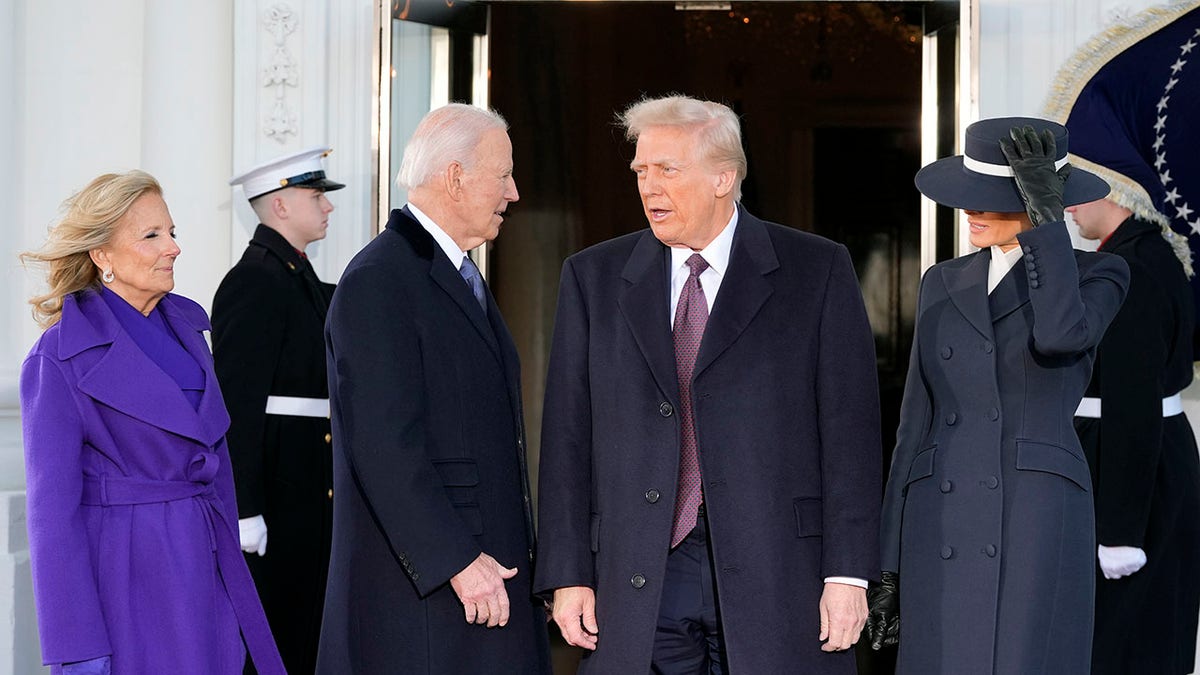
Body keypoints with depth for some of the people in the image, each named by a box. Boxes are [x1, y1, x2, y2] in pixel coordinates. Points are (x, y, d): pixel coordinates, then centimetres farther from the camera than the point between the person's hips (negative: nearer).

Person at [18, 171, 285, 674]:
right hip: (127, 576, -6)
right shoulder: (62, 360, -11)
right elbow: (53, 507, -12)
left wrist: (229, 564, 15)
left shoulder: (186, 324, 9)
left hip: (205, 568, 6)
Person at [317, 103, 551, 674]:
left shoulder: (460, 278, 18)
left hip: (487, 569, 9)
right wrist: (458, 561, -21)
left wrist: (509, 555, 16)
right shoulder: (378, 283, -13)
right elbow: (384, 448, -20)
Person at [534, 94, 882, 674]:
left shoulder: (817, 271, 3)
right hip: (637, 589, 2)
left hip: (775, 578, -2)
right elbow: (568, 437, 8)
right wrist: (568, 576, 1)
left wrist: (848, 574, -7)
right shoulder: (594, 277, 10)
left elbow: (849, 430, -1)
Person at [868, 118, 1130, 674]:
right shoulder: (945, 284, 16)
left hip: (1038, 528, -4)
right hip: (943, 534, 4)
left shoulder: (1097, 275, 3)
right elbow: (918, 425, 15)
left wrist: (1045, 210, -16)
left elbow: (1060, 336, -22)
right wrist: (890, 566, 11)